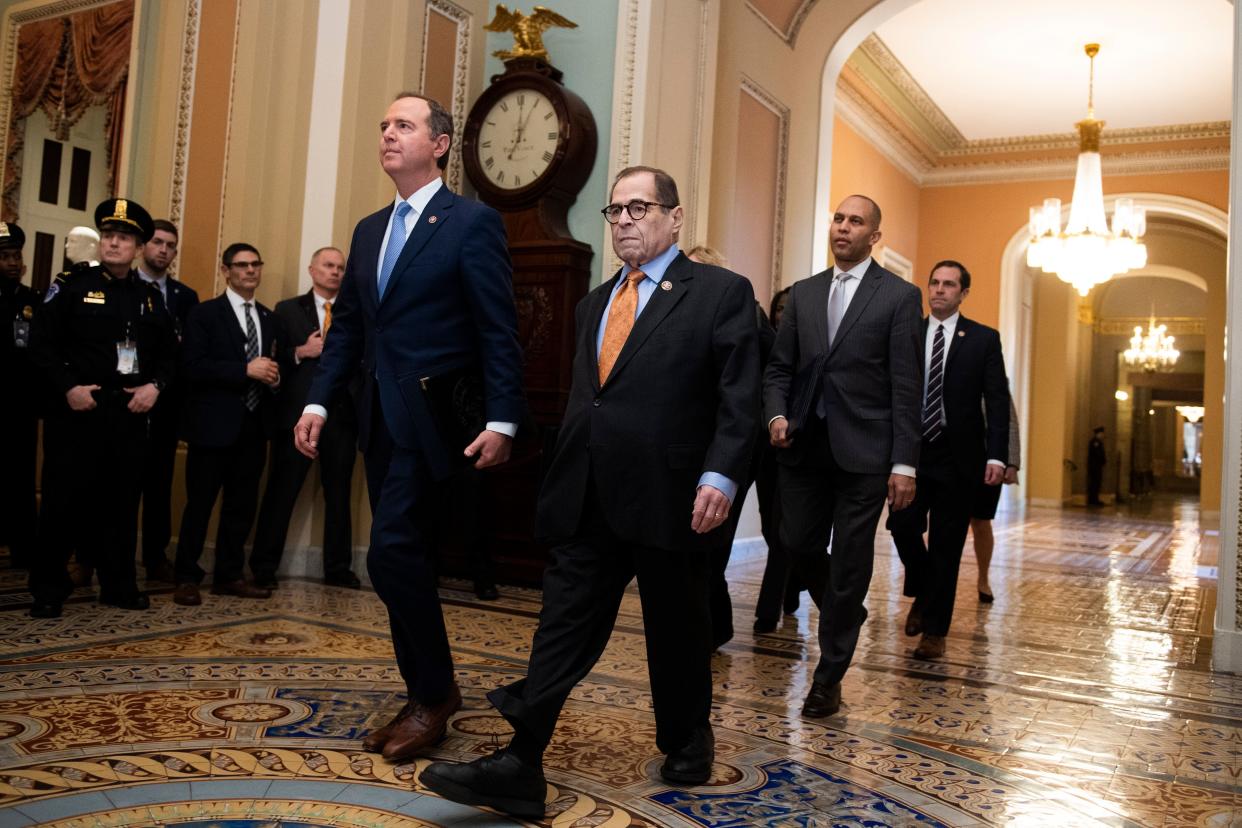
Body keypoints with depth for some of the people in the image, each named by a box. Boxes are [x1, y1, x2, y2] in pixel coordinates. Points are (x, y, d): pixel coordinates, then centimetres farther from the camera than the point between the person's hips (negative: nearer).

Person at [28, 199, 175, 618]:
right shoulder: (71, 285, 1)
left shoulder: (150, 297, 12)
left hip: (130, 413, 3)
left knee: (122, 500, 8)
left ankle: (119, 584, 18)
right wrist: (67, 387, -15)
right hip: (77, 410, -3)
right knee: (63, 499, 1)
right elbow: (42, 344, -4)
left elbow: (168, 352, 15)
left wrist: (155, 386, -2)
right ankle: (49, 587, 12)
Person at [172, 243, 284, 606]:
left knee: (242, 504, 10)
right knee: (200, 503, 1)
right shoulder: (205, 314, -2)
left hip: (254, 426, 5)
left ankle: (230, 575, 20)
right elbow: (192, 367, -13)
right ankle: (187, 577, 12)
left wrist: (274, 377, -5)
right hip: (215, 424, -5)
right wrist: (245, 370, -19)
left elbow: (277, 367, 19)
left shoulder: (270, 319, 16)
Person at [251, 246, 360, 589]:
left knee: (339, 495, 9)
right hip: (297, 414, -2)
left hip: (341, 416, 2)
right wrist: (301, 352, -15)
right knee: (281, 493, 2)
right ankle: (263, 567, 13)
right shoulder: (287, 310, 8)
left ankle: (338, 568, 19)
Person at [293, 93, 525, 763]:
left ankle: (434, 692, 6)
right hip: (380, 422, 8)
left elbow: (499, 332, -10)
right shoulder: (368, 231, 16)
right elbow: (347, 327, 16)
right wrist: (318, 403, 6)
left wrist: (502, 421, -17)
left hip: (434, 418, -7)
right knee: (405, 560, 12)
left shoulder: (473, 222, -5)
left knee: (393, 553, -13)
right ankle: (425, 698, 24)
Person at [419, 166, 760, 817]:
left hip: (669, 500, -4)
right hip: (588, 504, 5)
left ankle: (687, 742, 35)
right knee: (562, 629, 3)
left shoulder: (721, 292, -1)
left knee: (677, 631, 12)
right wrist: (566, 481, 15)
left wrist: (719, 476, -19)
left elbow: (740, 398, -9)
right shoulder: (593, 304, 18)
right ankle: (519, 767, 6)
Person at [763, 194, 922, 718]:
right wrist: (776, 415, -6)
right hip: (804, 444, 4)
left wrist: (905, 463, -10)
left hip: (863, 450, -4)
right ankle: (846, 616, 39)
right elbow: (779, 368, 14)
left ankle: (829, 679, 16)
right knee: (799, 545, 8)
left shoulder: (899, 296, 0)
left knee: (849, 563, 3)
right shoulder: (803, 294, 12)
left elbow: (907, 386, -5)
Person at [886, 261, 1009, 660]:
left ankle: (935, 631, 13)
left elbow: (997, 399, -1)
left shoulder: (984, 338, 4)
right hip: (912, 451, 2)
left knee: (947, 545, 3)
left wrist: (997, 455, -11)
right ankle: (922, 594, 22)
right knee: (902, 525, -9)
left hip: (957, 456, -1)